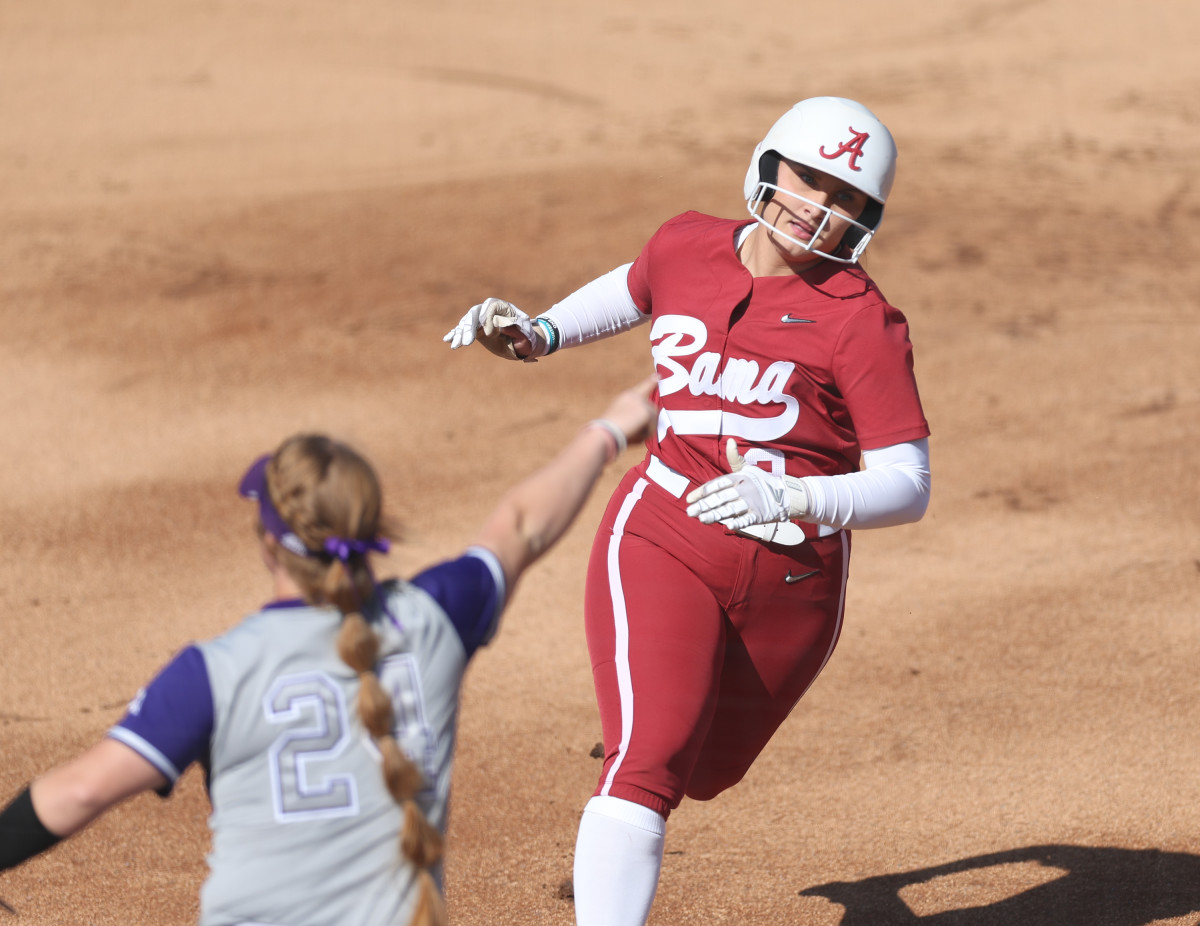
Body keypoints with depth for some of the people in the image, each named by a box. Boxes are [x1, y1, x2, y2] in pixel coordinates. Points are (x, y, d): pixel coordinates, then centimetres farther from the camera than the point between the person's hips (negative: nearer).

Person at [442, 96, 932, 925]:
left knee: (705, 773, 22)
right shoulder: (687, 247, 3)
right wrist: (538, 334, 17)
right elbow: (634, 292, 30)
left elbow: (908, 486, -14)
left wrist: (791, 498, -29)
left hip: (793, 576, 0)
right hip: (664, 545, 0)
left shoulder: (863, 321, -9)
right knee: (648, 766, -21)